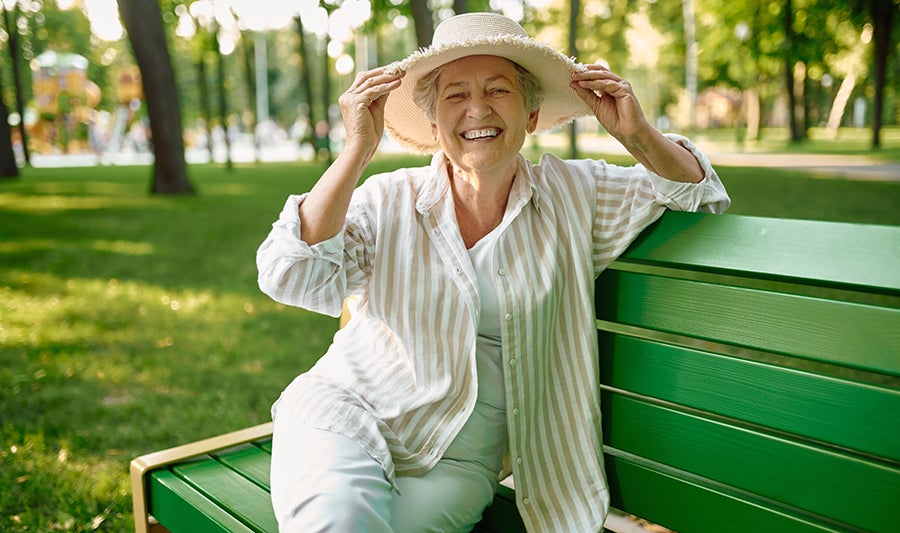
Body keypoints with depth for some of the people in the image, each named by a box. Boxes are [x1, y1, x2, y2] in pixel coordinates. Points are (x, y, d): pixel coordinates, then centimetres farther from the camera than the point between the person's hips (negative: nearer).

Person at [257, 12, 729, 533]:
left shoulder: (572, 193, 3)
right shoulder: (389, 200, -4)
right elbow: (291, 277, -15)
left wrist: (636, 133, -10)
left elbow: (696, 191, 10)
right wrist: (359, 148, -20)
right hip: (343, 414, -1)